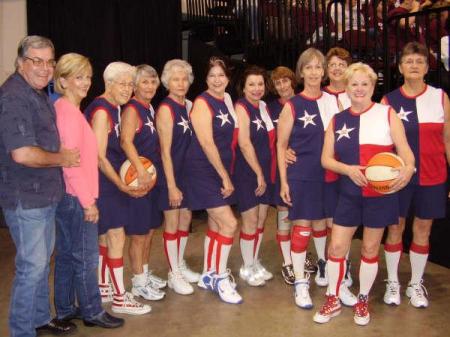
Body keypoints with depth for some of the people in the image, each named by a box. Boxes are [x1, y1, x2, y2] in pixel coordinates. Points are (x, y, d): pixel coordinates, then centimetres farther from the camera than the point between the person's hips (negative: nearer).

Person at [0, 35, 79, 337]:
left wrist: (64, 156, 9)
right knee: (32, 266, 0)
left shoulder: (39, 93, 11)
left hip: (46, 194, 10)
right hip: (25, 198, -10)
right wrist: (62, 159, -14)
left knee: (42, 262, 20)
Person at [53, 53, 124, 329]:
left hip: (66, 195, 10)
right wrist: (88, 201, -17)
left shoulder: (63, 108, 12)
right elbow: (71, 163, -21)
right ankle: (92, 311, 17)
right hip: (76, 197, -10)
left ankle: (65, 309, 29)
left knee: (67, 254, 17)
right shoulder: (69, 112, -17)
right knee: (87, 257, 3)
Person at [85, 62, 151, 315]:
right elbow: (99, 157, -20)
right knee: (117, 236, -5)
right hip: (103, 183, -10)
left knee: (105, 236, 17)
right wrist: (122, 186, -17)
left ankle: (103, 287, 30)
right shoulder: (102, 111, -17)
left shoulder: (115, 108, 11)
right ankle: (119, 298, 5)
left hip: (112, 181, 10)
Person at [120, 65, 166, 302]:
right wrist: (141, 170, -37)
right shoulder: (132, 109, -12)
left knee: (150, 229, 17)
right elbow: (126, 141, -27)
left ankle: (145, 274, 32)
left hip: (153, 175, 9)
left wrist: (155, 170, 11)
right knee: (138, 233, 1)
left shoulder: (150, 108, 13)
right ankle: (138, 283, 13)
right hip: (138, 179, -9)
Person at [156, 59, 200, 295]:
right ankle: (174, 275, 15)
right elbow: (165, 150, -16)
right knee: (172, 222, 3)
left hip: (188, 171, 7)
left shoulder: (189, 105, 7)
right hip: (171, 173, -7)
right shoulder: (166, 109, -13)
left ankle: (180, 265, 31)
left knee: (186, 218, 15)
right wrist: (171, 185, -18)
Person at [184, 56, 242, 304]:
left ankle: (208, 276, 28)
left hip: (221, 170, 8)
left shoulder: (227, 100, 10)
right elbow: (207, 144, -17)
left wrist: (226, 175, 9)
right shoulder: (202, 103, -13)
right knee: (229, 223, -11)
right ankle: (220, 278, 6)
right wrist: (225, 177, -13)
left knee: (215, 224, 14)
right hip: (203, 171, -8)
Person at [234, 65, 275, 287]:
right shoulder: (241, 107, -13)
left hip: (266, 171, 7)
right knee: (251, 221, 0)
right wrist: (258, 173, -16)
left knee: (261, 219, 13)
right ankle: (247, 268, 16)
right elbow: (244, 144, -19)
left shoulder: (263, 106, 10)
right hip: (247, 172, -7)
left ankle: (255, 263, 27)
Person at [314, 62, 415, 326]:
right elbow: (326, 159, 4)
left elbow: (404, 149, -8)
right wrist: (348, 169, -16)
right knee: (337, 246, 2)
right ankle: (333, 301, 21)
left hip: (381, 192, -2)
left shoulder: (387, 114, -1)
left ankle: (363, 301, 29)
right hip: (349, 193, 2)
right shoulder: (337, 120, 7)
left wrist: (408, 168, -30)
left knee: (371, 248, 10)